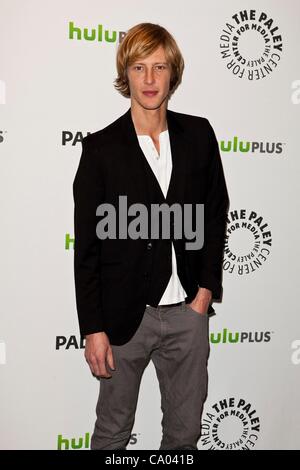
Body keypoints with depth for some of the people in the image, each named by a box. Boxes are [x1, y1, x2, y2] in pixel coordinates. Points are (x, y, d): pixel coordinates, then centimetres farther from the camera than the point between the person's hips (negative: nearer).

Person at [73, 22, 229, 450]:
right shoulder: (101, 148, -7)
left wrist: (207, 288, 1)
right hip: (125, 316, -2)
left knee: (186, 430, 16)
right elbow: (86, 246, -6)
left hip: (188, 311, 3)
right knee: (113, 430, 15)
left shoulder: (198, 134, 1)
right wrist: (93, 329, -8)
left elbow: (216, 212, 10)